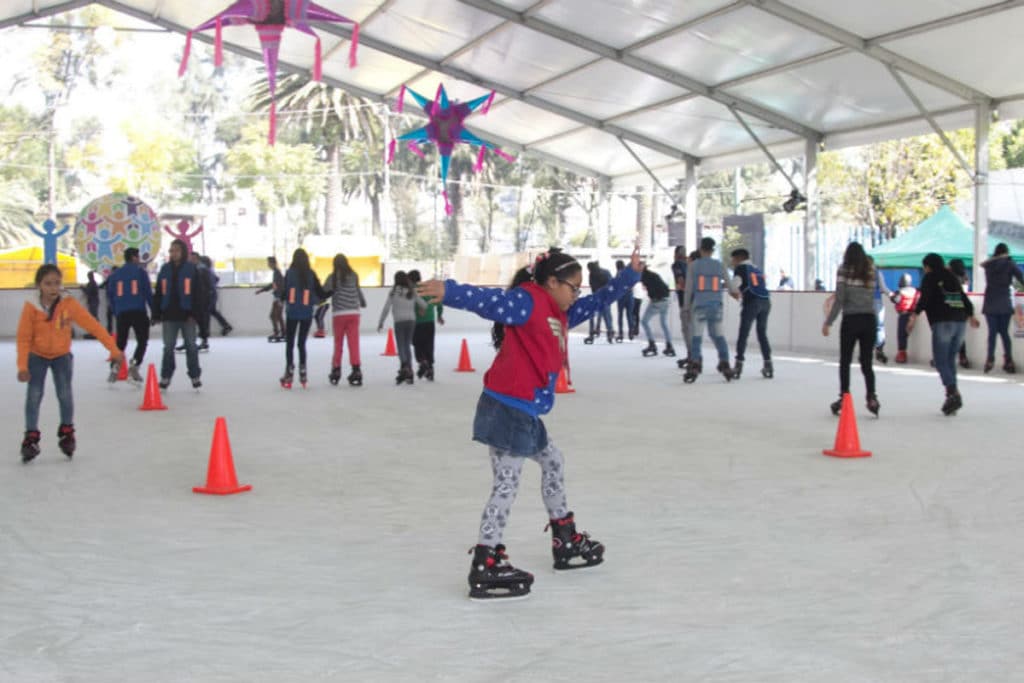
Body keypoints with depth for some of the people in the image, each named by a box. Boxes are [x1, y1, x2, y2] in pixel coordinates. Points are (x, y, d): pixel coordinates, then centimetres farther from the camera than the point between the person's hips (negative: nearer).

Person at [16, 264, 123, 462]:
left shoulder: (69, 304, -22)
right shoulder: (31, 307, -22)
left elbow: (93, 325, -21)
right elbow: (24, 338, -17)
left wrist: (114, 349, -24)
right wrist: (22, 366, -23)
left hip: (62, 355, 0)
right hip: (37, 356, 0)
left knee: (65, 395, -8)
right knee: (34, 396, -8)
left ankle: (67, 433, 13)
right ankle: (31, 438, 5)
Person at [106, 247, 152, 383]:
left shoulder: (115, 274, 12)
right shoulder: (140, 271, 1)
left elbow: (111, 296, 12)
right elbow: (148, 292, -3)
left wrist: (116, 312, 18)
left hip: (122, 312, 4)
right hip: (139, 311, -4)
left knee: (120, 342, 12)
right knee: (142, 340, 4)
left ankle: (114, 367, -1)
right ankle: (134, 365, -14)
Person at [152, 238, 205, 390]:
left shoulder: (191, 269, -1)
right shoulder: (165, 270, 8)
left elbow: (199, 293, -4)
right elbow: (158, 294, 9)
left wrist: (195, 314, -11)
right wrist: (156, 314, 3)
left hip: (187, 315, -2)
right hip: (169, 316, 2)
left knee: (191, 347, 5)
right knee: (168, 348, 6)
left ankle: (195, 376, 13)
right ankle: (165, 377, 13)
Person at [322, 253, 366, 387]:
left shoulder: (333, 277, -5)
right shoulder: (354, 276, 4)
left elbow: (324, 292, -7)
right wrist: (363, 302, 34)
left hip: (338, 314, -1)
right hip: (353, 313, 1)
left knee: (338, 343, 11)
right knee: (354, 343, 0)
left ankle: (336, 371, 15)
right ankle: (356, 370, -7)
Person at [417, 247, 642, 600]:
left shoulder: (560, 315, 17)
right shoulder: (527, 301, -10)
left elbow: (597, 301, 29)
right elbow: (487, 300, -25)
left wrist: (629, 275, 29)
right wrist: (450, 291, -40)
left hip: (524, 412, 10)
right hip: (507, 407, -10)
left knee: (553, 462, 24)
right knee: (507, 483, -9)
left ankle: (566, 541, 40)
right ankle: (485, 565, -6)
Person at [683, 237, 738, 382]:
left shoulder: (693, 265, 0)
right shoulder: (720, 265, 5)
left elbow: (689, 288, 0)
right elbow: (729, 284, 14)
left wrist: (687, 306, 10)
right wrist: (734, 291, 36)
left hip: (700, 304, -2)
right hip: (716, 305, 2)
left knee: (696, 336, -1)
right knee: (718, 335, 13)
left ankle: (695, 365, -13)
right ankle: (724, 364, 9)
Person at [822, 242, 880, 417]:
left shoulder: (844, 270, -4)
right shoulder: (871, 271, 7)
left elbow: (840, 299, -9)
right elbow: (872, 296, 3)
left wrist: (828, 322, -5)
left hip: (851, 319, -3)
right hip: (870, 319, 3)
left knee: (845, 362, 7)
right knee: (867, 363, 10)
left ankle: (844, 398, 5)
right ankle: (872, 398, 1)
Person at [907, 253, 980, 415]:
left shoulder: (930, 278, 4)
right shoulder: (952, 277, 22)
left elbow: (925, 298, -11)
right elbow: (964, 298, 29)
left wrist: (914, 315, -18)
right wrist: (971, 315, 43)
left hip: (943, 323, -6)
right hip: (960, 322, 6)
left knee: (941, 361, -8)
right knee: (950, 360, 12)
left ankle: (953, 392, -25)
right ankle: (952, 396, 7)